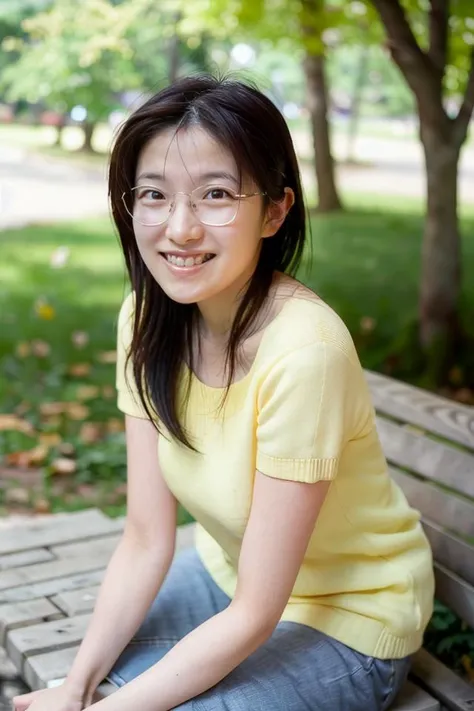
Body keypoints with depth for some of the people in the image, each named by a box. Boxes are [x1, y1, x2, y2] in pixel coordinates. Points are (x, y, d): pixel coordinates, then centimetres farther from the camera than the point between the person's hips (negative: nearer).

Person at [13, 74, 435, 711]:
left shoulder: (303, 349, -32)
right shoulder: (146, 319, -12)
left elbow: (255, 615, -25)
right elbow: (146, 541, -9)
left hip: (342, 620, -5)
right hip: (228, 576, 6)